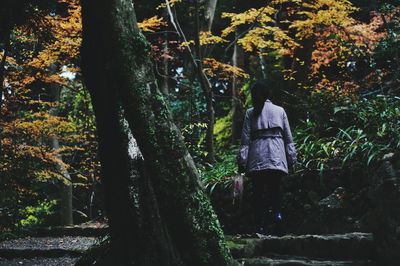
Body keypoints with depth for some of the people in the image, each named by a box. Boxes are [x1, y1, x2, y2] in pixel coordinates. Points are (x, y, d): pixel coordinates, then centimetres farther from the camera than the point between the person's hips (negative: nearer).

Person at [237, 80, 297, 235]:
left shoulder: (250, 113, 7)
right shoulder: (279, 110, 12)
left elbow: (245, 139, 2)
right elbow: (288, 137, 10)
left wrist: (242, 161, 3)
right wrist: (291, 158, 13)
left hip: (257, 158, -1)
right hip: (277, 157, 1)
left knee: (258, 192, 1)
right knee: (275, 189, 10)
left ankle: (261, 227, -5)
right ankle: (276, 213, -16)